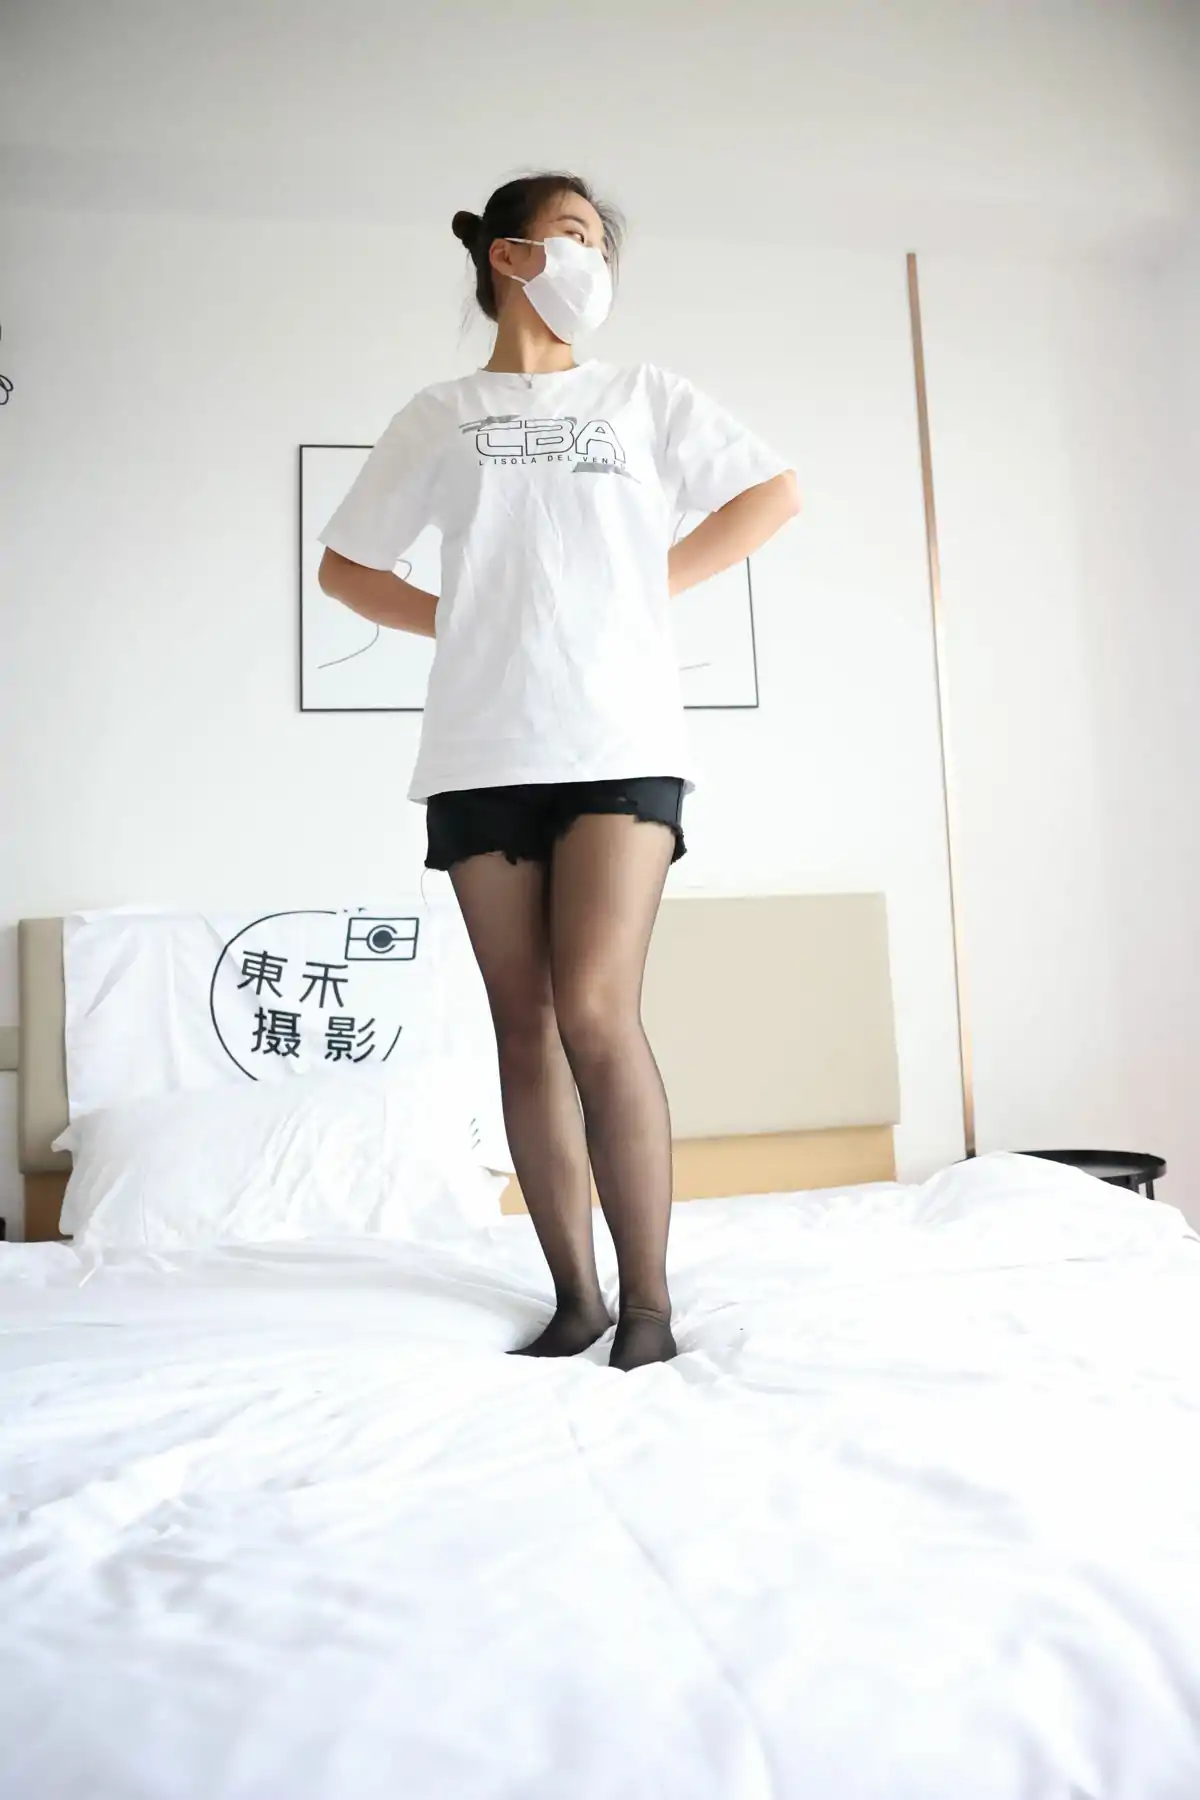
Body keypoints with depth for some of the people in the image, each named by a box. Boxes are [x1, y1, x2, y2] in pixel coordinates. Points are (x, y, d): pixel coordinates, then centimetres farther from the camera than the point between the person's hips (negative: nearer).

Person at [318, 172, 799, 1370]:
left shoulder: (644, 395, 18)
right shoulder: (441, 416, 17)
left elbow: (774, 492, 18)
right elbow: (343, 565, 20)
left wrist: (656, 582, 7)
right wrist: (462, 623, 7)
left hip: (620, 742, -1)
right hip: (483, 751, 2)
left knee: (596, 1011, -15)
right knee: (524, 1024, 1)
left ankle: (649, 1305, -2)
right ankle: (574, 1296, 12)